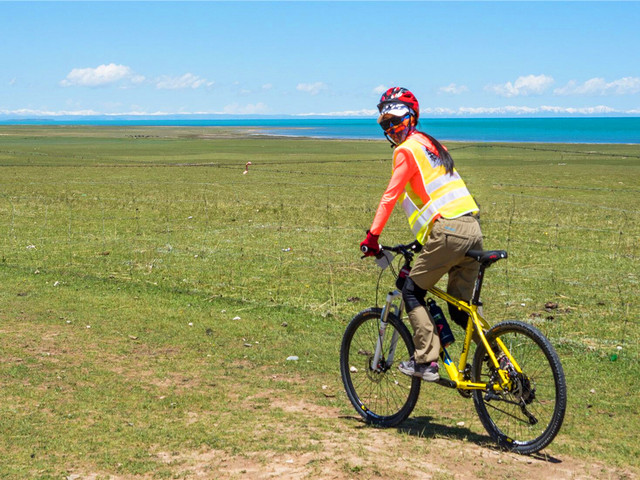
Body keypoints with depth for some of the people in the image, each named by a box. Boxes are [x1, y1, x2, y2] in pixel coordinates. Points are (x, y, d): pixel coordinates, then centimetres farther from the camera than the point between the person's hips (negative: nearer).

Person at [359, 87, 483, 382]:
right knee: (460, 307, 15)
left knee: (412, 292, 6)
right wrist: (426, 236, 37)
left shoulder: (407, 150, -2)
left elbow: (390, 195, -8)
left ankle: (426, 362, 0)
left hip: (447, 230, -8)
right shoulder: (431, 144, 26)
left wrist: (372, 236, -6)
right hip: (472, 229, 8)